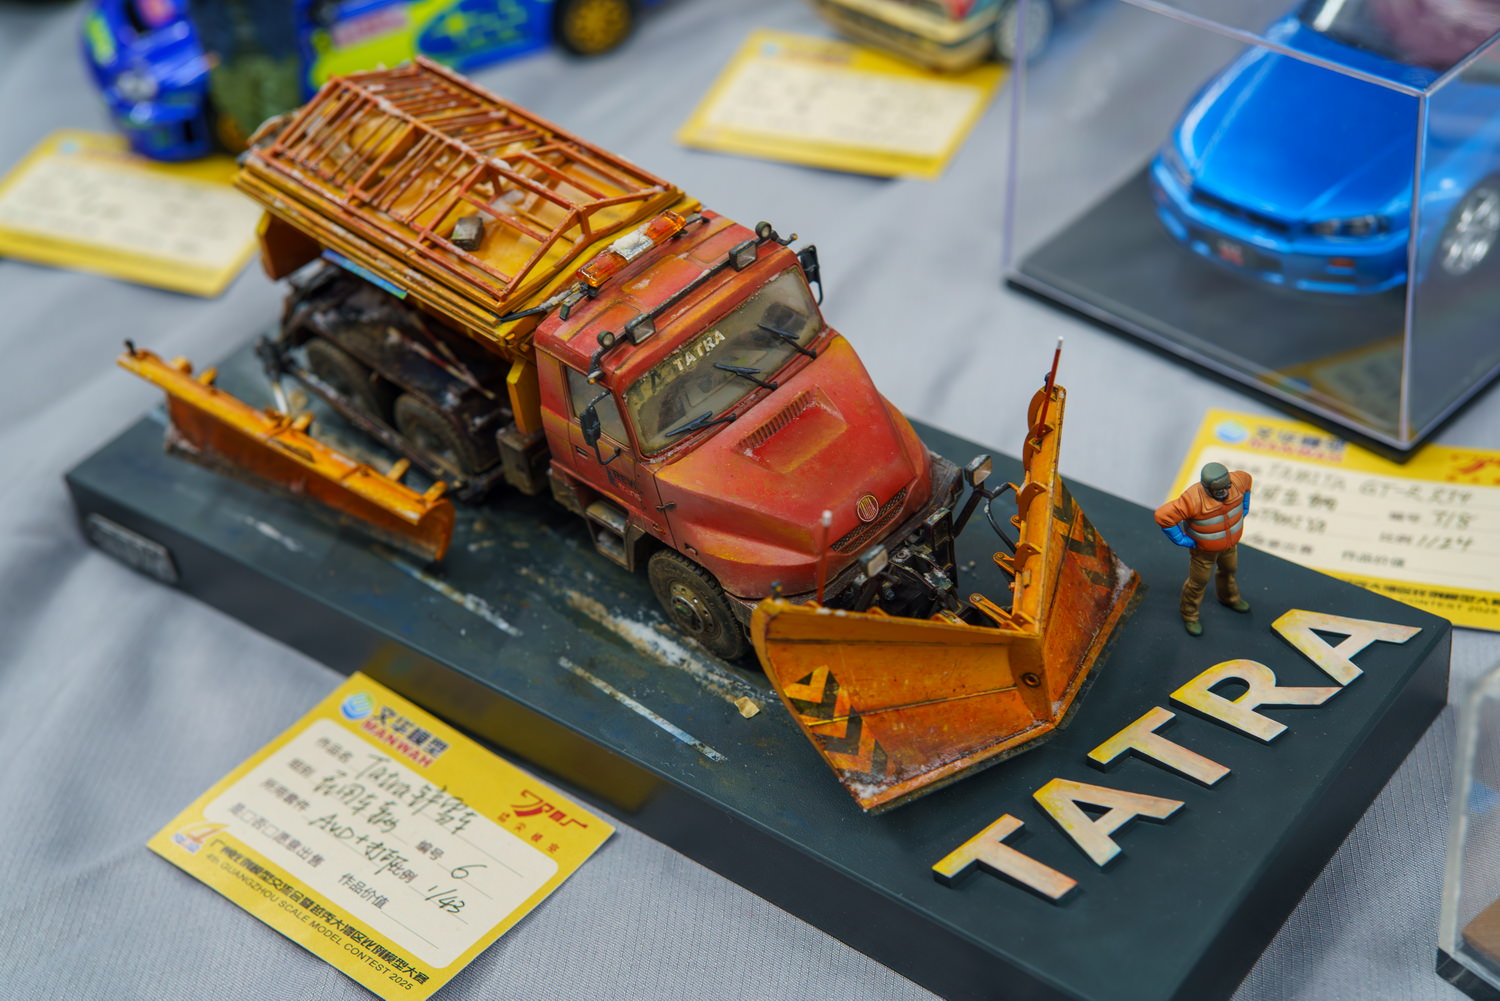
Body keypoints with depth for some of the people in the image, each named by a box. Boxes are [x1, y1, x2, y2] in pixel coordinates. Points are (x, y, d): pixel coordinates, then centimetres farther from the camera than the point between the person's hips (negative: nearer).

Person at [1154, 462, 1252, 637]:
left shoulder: (1235, 482, -28)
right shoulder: (1194, 500, -44)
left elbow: (1245, 478, -1)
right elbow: (1163, 516, -42)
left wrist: (1243, 508, 1)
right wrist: (1180, 539, -30)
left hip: (1229, 541, 5)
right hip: (1203, 548, -5)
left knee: (1229, 568, 31)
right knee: (1199, 581, 16)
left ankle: (1228, 597, 62)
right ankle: (1189, 613, 44)